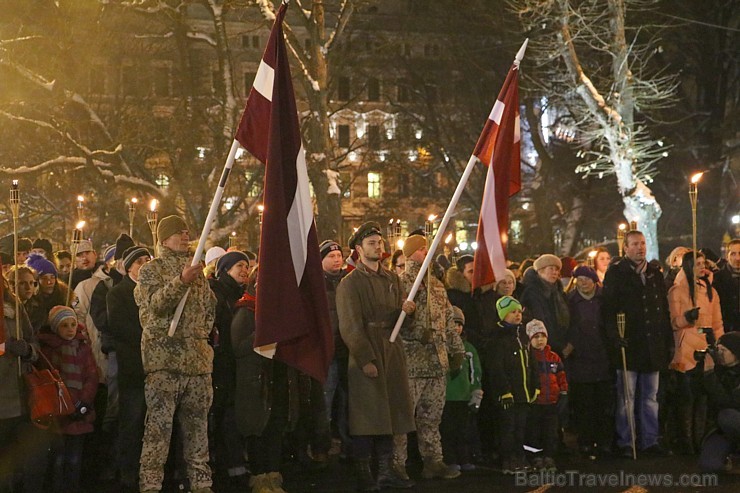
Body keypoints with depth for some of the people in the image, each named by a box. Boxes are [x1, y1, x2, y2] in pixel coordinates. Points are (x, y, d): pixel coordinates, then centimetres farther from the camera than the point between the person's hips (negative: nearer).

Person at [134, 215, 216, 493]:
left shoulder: (197, 270, 17)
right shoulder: (152, 269, 2)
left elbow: (210, 305, 27)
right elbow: (155, 304, -15)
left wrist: (204, 331, 12)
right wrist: (181, 281, -28)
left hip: (198, 357, 5)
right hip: (164, 358, -5)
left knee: (197, 423, 9)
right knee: (159, 423, -9)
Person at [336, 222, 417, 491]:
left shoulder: (392, 279, 16)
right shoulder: (349, 283, -5)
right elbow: (350, 327, -11)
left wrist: (405, 310, -3)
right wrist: (366, 360, -16)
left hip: (392, 355, 6)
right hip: (365, 357, -6)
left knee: (388, 415, 9)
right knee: (366, 418, -5)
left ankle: (386, 471, 16)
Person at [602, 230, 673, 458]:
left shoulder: (655, 274, 14)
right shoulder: (616, 273, -4)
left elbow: (664, 308, 17)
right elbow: (608, 308, -10)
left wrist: (668, 339, 11)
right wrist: (614, 336, -20)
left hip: (653, 344, 6)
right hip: (628, 344, -6)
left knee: (651, 397, 11)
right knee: (626, 397, 0)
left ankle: (650, 441, 19)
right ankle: (625, 443, 6)